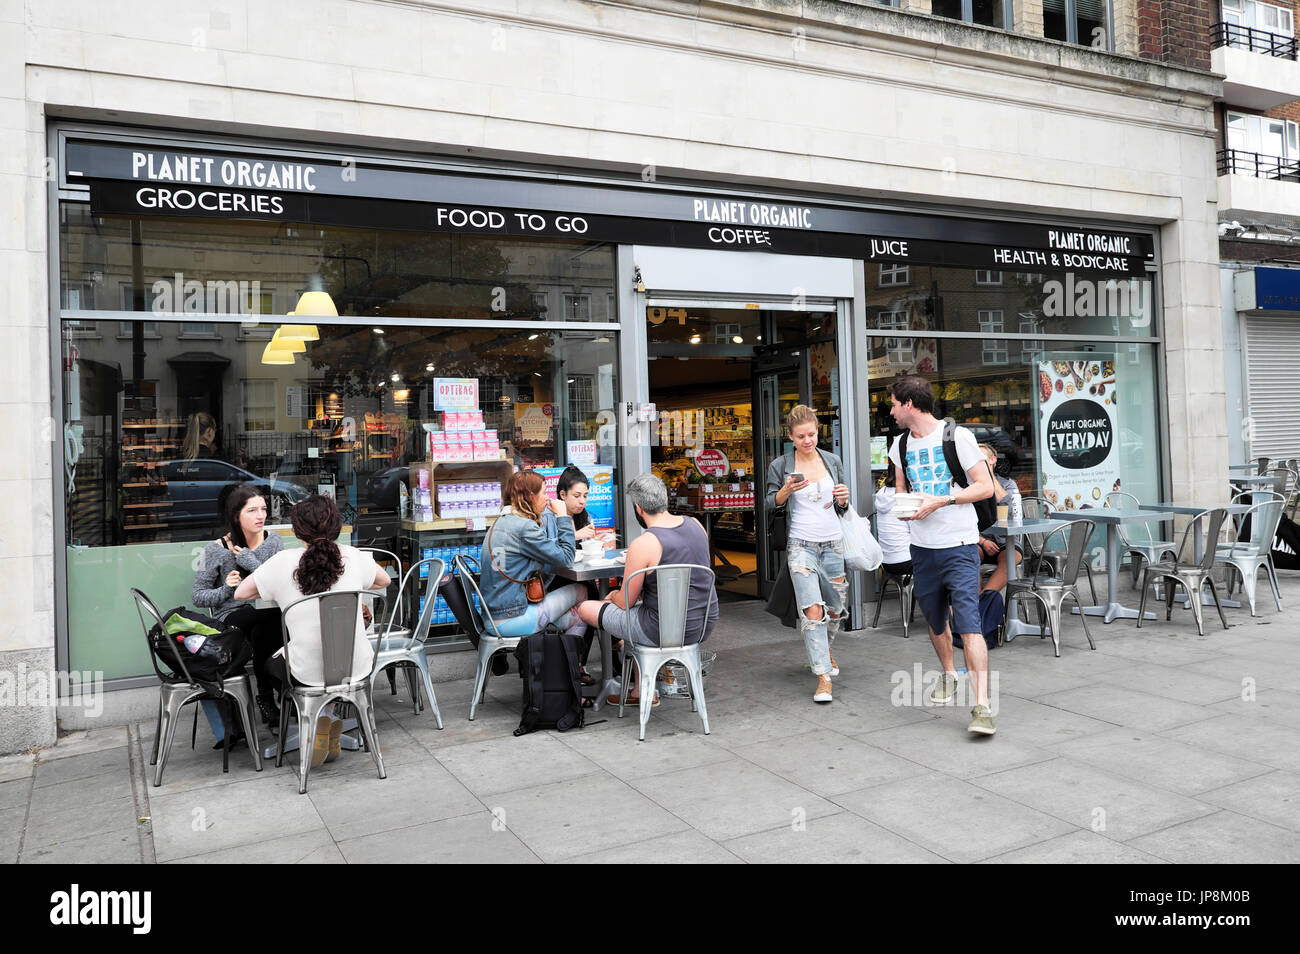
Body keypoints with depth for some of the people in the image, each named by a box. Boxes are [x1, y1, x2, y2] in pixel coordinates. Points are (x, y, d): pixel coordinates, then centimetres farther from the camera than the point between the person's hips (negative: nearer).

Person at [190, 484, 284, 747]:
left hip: (265, 620, 2)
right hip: (230, 619, -2)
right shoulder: (216, 550, 2)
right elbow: (197, 596, 5)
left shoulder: (273, 541, 8)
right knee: (276, 613, -35)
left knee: (264, 631, -37)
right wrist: (225, 590, -13)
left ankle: (266, 696, -19)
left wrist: (247, 558, -10)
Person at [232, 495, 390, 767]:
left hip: (308, 673, -2)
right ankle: (328, 716, 19)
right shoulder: (353, 557, -4)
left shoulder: (282, 563, -9)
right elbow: (384, 581, 16)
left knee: (270, 661, 31)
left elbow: (240, 593, 5)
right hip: (358, 670, 2)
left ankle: (318, 715, 9)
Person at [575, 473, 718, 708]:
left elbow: (626, 602, -9)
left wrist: (614, 595, 13)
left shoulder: (642, 545, -20)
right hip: (705, 625, 7)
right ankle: (640, 691, 34)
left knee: (586, 608, 6)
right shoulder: (695, 525, 1)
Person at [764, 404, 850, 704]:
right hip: (801, 545, -4)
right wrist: (786, 490, -17)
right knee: (812, 610, -14)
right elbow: (770, 505, 1)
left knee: (835, 608, 14)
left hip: (833, 544, 4)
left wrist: (843, 499, -8)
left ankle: (825, 649, 44)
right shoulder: (780, 465, -1)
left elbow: (840, 509, 15)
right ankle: (823, 677, -9)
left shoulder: (833, 461, 8)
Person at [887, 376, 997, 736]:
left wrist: (941, 501, -19)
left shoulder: (957, 436, -8)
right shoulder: (900, 445, 9)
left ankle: (982, 706, -16)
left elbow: (986, 487, -8)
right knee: (935, 621, 18)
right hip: (922, 547, 6)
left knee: (968, 622, -15)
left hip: (959, 546, -6)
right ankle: (948, 674, 42)